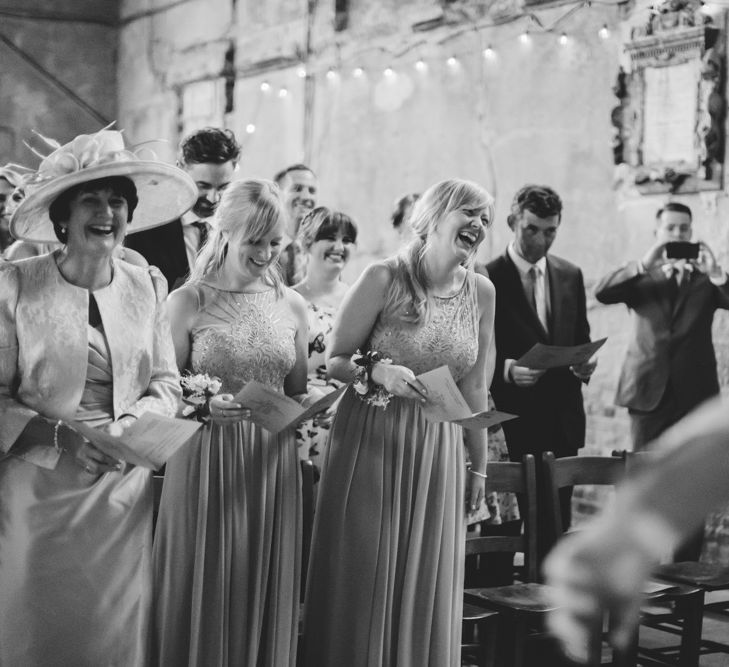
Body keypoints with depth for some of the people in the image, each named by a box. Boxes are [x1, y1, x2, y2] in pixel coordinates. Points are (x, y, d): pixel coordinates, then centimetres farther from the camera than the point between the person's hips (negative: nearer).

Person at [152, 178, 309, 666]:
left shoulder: (292, 306, 7)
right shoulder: (188, 302, -3)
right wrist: (202, 405, -21)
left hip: (272, 463, 3)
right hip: (205, 464, -3)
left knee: (265, 597, 8)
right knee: (205, 597, 3)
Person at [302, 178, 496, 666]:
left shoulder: (481, 292, 3)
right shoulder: (383, 279, -10)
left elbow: (474, 385, 10)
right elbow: (334, 360, -5)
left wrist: (479, 464, 12)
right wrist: (379, 371, -24)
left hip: (439, 449, 4)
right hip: (371, 442, -4)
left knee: (427, 583, 9)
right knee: (364, 578, 2)